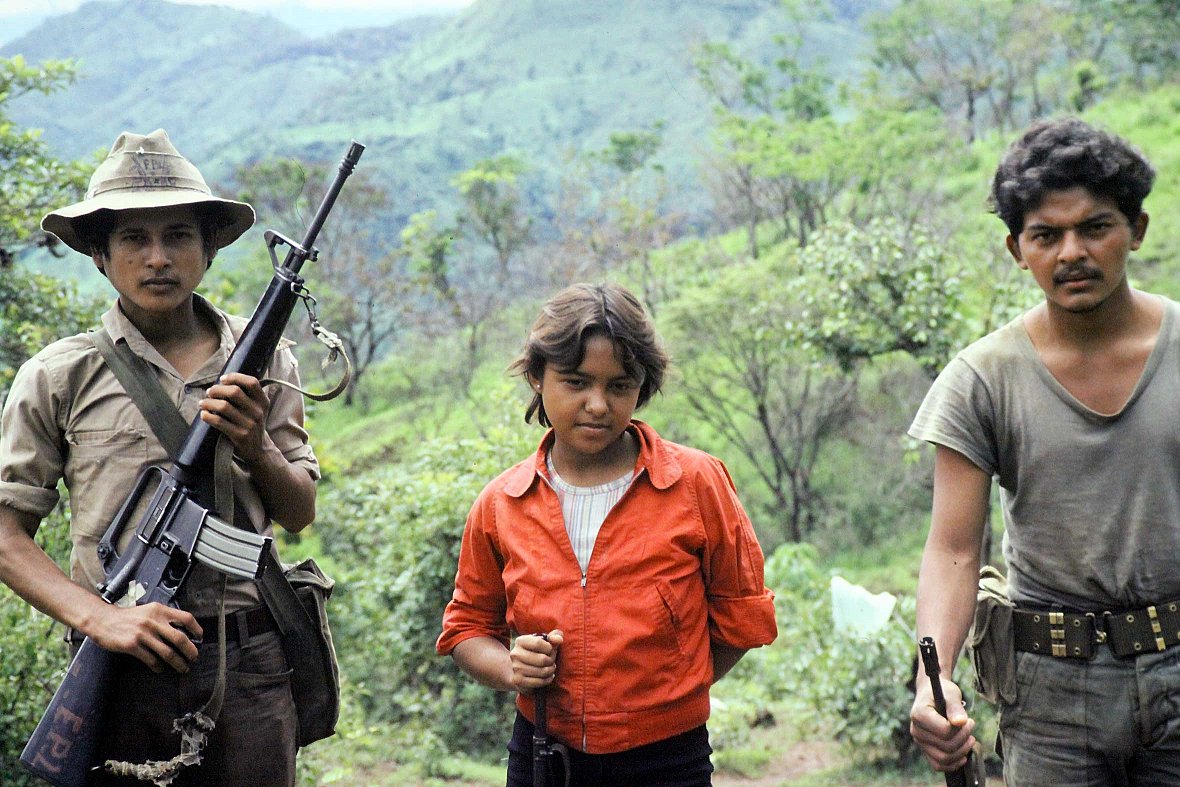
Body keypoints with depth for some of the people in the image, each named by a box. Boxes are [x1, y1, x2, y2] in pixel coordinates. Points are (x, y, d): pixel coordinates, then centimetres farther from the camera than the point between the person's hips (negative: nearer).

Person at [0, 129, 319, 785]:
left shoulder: (263, 361, 7)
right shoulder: (59, 377, 1)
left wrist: (256, 449, -8)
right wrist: (98, 617, -15)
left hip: (252, 664, 2)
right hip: (123, 670, -1)